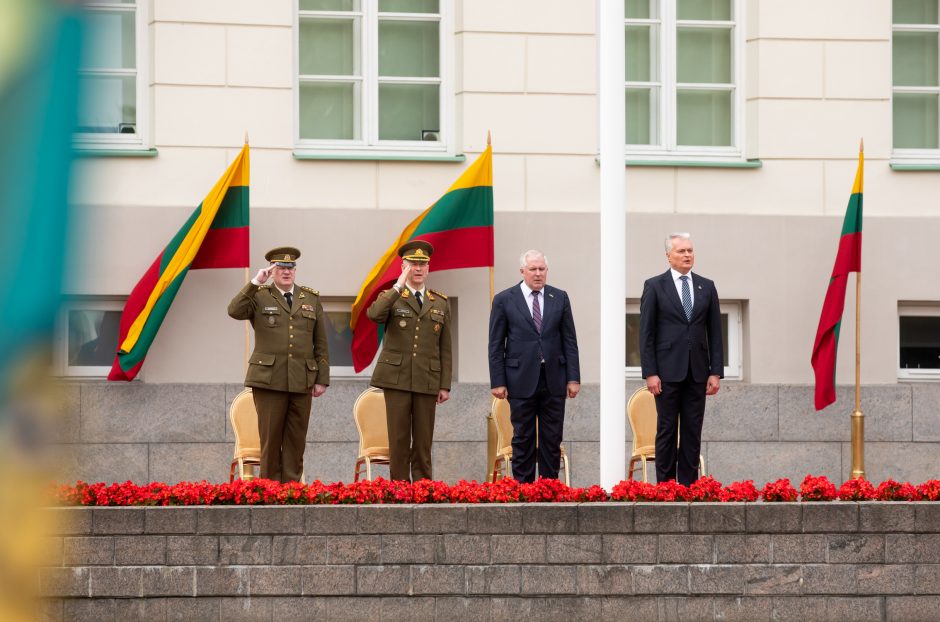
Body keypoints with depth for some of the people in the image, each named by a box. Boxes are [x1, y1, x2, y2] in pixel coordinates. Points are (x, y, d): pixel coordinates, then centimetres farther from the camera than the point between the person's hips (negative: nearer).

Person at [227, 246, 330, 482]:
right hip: (269, 380, -2)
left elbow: (321, 343, 11)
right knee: (271, 437, -1)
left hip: (301, 381, 2)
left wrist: (322, 379, 6)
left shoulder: (311, 299, 13)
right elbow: (235, 311, -15)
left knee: (296, 440, 2)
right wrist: (256, 283, -16)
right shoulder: (259, 296, 5)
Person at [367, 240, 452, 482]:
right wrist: (399, 287, -17)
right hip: (396, 379, -2)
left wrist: (445, 386, 5)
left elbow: (445, 348, 11)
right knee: (398, 439, -2)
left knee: (423, 441, 2)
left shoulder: (441, 303, 12)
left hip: (427, 380, 2)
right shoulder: (391, 298, 5)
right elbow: (373, 314, -20)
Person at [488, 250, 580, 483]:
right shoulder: (504, 300, 1)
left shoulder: (560, 298, 7)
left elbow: (569, 340, 8)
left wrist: (573, 378, 1)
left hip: (553, 380, 2)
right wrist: (497, 382, -5)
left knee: (552, 439, 4)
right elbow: (496, 345, 1)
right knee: (523, 439, 3)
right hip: (521, 380, -2)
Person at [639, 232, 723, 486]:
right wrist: (650, 373, -9)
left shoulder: (706, 287, 10)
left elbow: (714, 332, 10)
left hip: (697, 370, 3)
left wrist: (716, 372, 3)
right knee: (667, 430, -1)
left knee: (692, 431, 3)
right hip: (668, 370, -3)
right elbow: (646, 333, -2)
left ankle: (689, 486, 6)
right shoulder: (654, 286, 1)